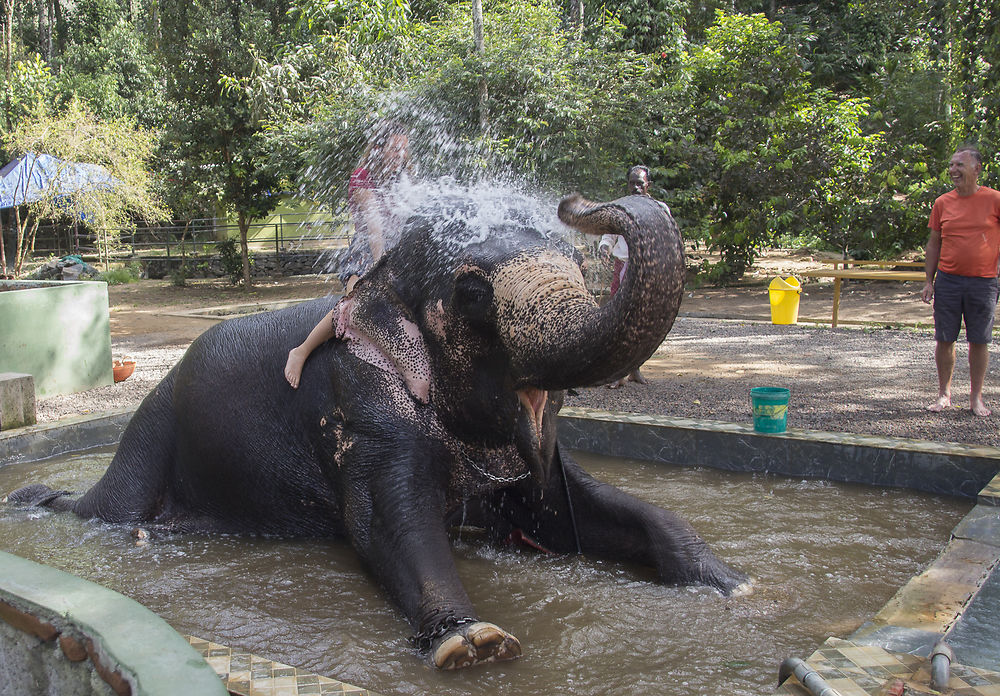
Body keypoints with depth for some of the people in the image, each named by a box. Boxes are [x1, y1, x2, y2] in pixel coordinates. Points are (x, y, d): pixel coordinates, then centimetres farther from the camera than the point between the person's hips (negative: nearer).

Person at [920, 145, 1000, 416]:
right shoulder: (942, 203, 4)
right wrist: (929, 281, 7)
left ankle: (976, 397, 16)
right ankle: (944, 394, 18)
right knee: (944, 339, 4)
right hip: (947, 281, 2)